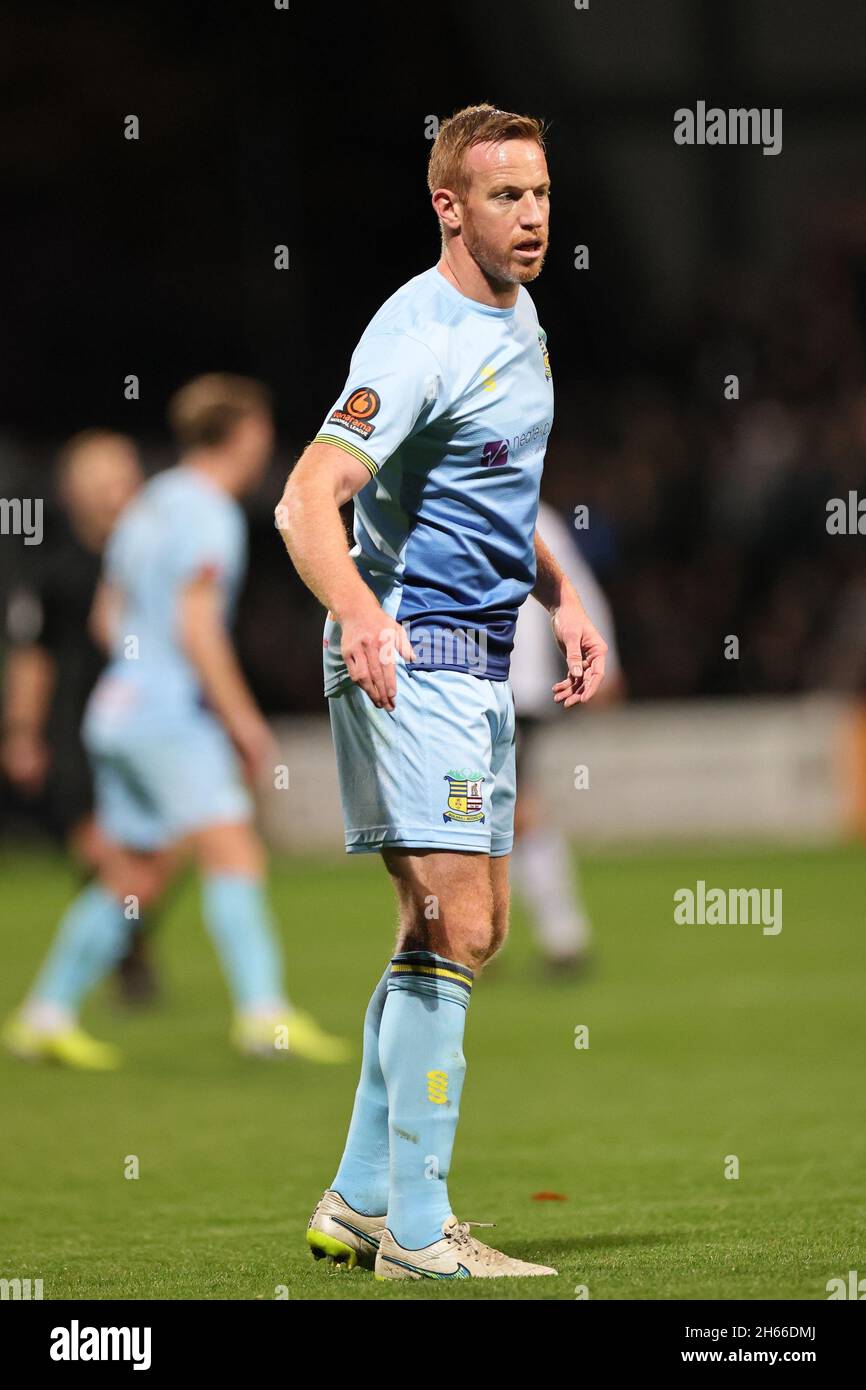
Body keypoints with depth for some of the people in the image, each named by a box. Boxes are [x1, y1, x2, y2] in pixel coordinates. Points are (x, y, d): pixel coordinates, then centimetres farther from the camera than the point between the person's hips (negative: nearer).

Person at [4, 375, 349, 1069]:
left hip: (122, 708, 9)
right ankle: (264, 1012, -26)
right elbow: (197, 626, -18)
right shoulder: (210, 515, -11)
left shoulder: (153, 504, 17)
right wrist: (242, 718, -13)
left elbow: (109, 614, 23)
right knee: (234, 854, -15)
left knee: (134, 879, 13)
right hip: (169, 718, -9)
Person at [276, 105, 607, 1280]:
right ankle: (417, 1230, -10)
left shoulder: (517, 318, 12)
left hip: (478, 662, 10)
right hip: (410, 653, -10)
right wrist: (359, 610, -44)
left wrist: (562, 601, 17)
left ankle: (360, 1202, 21)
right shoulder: (421, 337, -18)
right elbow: (308, 500, -28)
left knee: (464, 932, 12)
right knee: (453, 929, -13)